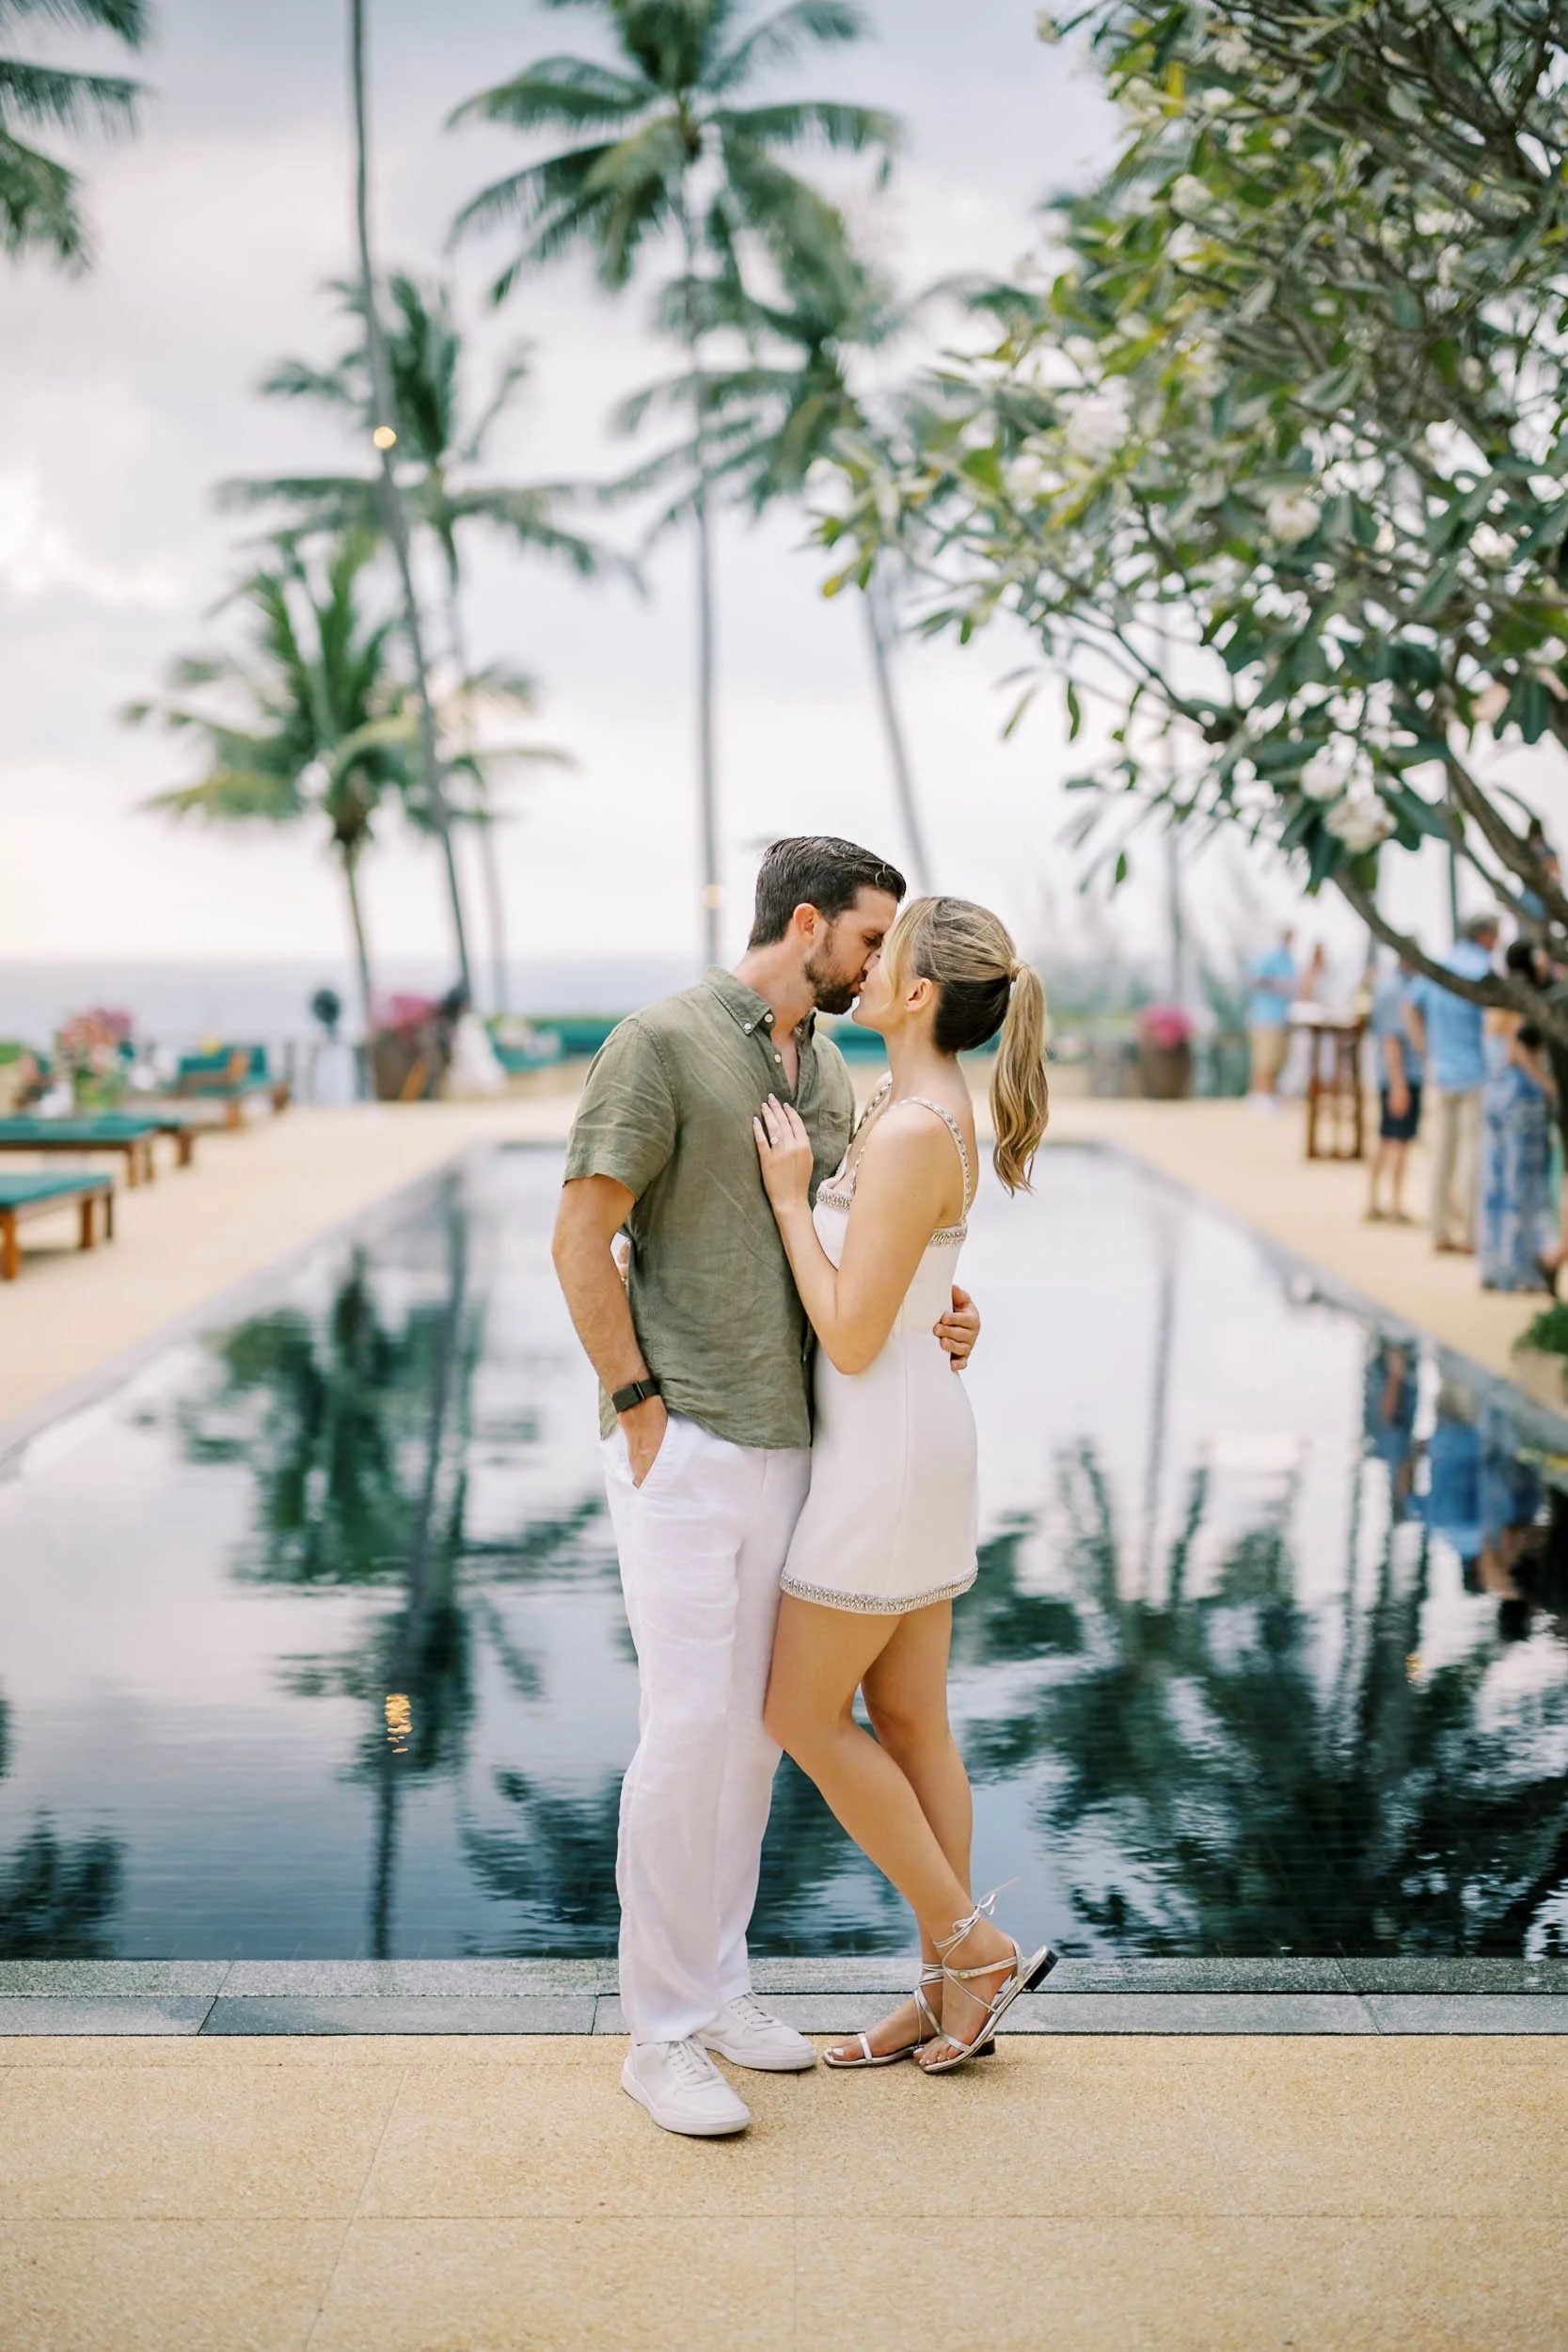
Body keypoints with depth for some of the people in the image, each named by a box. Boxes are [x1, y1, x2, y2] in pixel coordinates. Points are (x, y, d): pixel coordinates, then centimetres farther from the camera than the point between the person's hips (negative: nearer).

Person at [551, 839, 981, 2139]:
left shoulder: (831, 1075, 13)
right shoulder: (662, 1041, -11)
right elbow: (582, 1240, -13)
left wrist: (945, 1313, -1)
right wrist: (646, 1413, -15)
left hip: (787, 1445, 8)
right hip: (685, 1447, -8)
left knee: (752, 1724, 13)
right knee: (688, 1730, -7)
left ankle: (716, 1983, 26)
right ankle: (663, 2032, 5)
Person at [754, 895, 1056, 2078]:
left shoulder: (909, 1132, -22)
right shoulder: (940, 1114, 9)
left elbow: (854, 1336, -21)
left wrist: (790, 1197, -16)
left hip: (888, 1446, -10)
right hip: (916, 1437, 10)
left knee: (803, 1714, 2)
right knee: (908, 1720, 13)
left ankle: (973, 1945, 10)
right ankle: (949, 1990, 21)